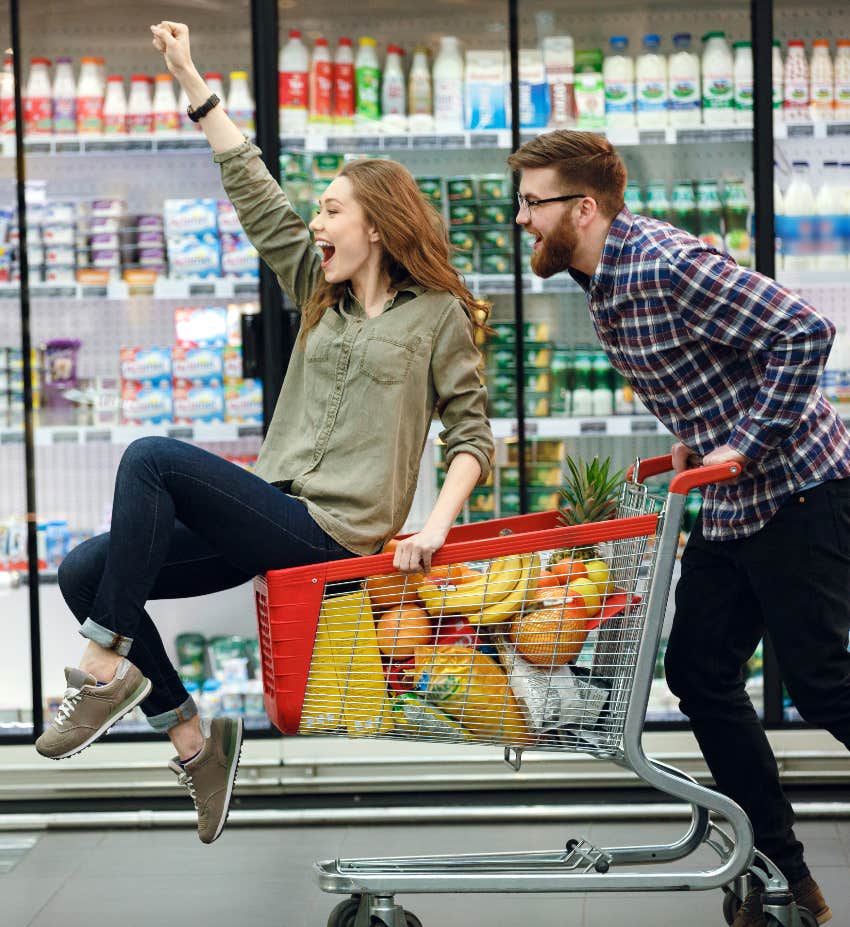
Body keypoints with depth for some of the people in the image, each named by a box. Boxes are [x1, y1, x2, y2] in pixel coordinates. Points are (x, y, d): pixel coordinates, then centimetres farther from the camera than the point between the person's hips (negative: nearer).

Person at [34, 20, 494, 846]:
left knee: (151, 459, -24)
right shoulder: (320, 294, 18)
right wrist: (192, 84, 14)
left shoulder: (439, 315, 2)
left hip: (332, 532, -7)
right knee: (83, 572, -6)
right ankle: (190, 736, 2)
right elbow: (257, 198, 17)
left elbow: (472, 435, 0)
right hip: (277, 519, 7)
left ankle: (107, 663, -19)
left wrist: (435, 525, -16)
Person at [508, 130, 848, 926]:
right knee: (701, 674, 8)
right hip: (728, 503, 10)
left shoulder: (667, 264, -23)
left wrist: (746, 446, -23)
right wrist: (694, 442, 8)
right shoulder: (601, 282, 7)